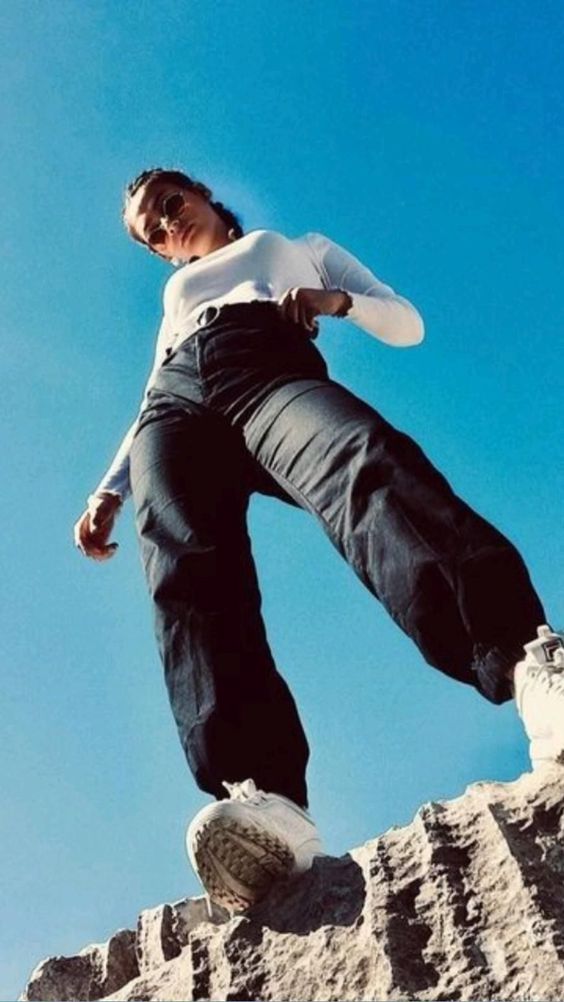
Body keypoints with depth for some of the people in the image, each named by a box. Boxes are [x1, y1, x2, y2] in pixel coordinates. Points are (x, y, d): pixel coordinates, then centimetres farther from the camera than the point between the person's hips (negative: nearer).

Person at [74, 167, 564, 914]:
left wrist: (339, 302, 4)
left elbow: (407, 324, 26)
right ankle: (261, 798, -54)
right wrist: (109, 490, 15)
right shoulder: (177, 295, 45)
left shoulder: (303, 248, 38)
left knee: (370, 467, -40)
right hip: (177, 402, 3)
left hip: (270, 368, -3)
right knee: (189, 576, -32)